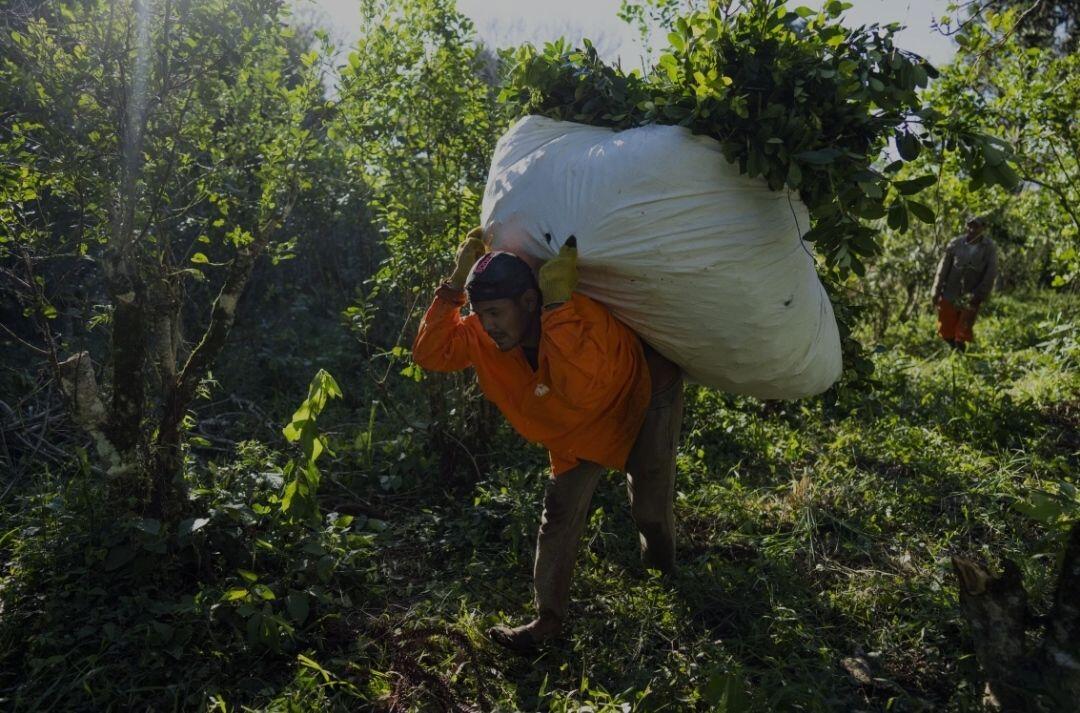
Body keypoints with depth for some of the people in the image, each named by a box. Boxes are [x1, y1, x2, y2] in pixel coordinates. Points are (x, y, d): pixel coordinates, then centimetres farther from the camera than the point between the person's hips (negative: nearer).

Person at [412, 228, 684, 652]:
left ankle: (664, 576, 35)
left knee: (651, 504, -1)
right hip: (579, 430, 5)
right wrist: (455, 286, -34)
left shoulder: (584, 315, -43)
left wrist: (558, 304, -57)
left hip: (644, 394, -4)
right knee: (560, 511, -1)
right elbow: (431, 354, -26)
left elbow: (584, 390, -58)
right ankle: (549, 618, 10)